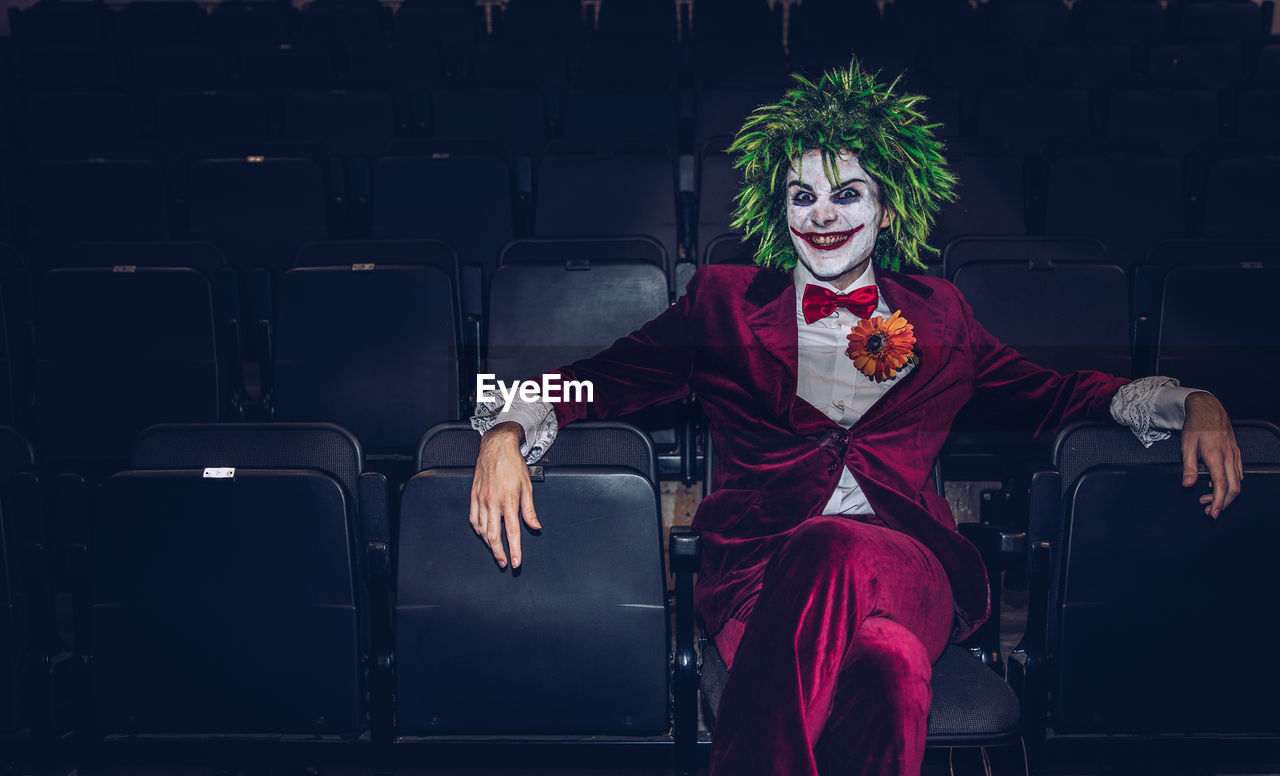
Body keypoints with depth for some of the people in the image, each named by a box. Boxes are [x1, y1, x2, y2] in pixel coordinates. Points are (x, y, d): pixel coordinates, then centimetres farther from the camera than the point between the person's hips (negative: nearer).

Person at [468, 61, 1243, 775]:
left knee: (839, 556, -37)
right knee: (889, 673, -36)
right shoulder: (727, 302, 17)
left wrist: (1191, 404, 12)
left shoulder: (938, 314, 23)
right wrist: (509, 430, -9)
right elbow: (610, 376, 10)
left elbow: (1045, 394, 27)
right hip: (764, 565, -1)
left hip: (910, 565, 2)